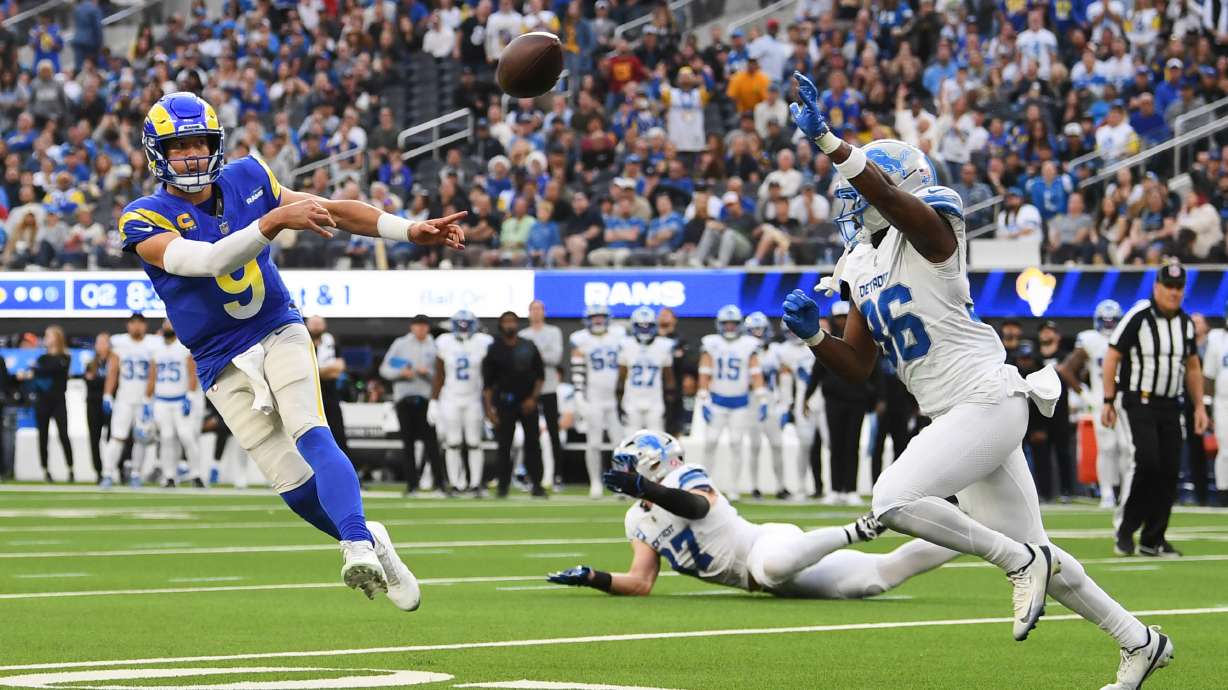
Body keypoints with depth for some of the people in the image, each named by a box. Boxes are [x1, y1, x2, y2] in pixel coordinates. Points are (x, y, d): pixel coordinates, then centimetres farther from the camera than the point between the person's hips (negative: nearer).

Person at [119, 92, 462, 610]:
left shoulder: (245, 179, -1)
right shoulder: (146, 220, -13)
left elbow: (331, 211, 7)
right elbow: (207, 260, -30)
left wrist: (411, 231, 2)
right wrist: (275, 220, -41)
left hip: (279, 334, 1)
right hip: (224, 366, -1)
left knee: (311, 436, -26)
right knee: (294, 485, -4)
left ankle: (357, 546, -41)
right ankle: (370, 541, 20)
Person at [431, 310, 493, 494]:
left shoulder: (483, 344, -5)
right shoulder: (445, 344, -2)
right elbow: (438, 376, 5)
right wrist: (433, 401, 3)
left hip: (474, 399, -1)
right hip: (450, 399, 1)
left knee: (474, 443, 1)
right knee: (453, 443, 0)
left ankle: (476, 484, 8)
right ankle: (455, 484, 5)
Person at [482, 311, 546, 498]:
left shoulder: (529, 347, 4)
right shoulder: (494, 350, -1)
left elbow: (540, 376, 8)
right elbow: (487, 382, -1)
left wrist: (533, 398, -3)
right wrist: (489, 408, -7)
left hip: (527, 403, 1)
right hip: (505, 403, -1)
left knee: (533, 443, 0)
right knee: (504, 445, 1)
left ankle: (536, 484, 4)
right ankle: (503, 485, 8)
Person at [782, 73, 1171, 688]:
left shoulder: (929, 232, -8)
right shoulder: (862, 268, 16)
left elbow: (889, 196, -31)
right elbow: (858, 365, 19)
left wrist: (826, 140, -42)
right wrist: (812, 334, 1)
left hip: (987, 401, -9)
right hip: (954, 416, 9)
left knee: (894, 502, -23)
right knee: (1029, 556, 11)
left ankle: (1022, 563, -9)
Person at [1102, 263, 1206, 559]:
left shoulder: (1185, 323, 9)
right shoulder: (1138, 317, -10)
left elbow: (1192, 368, 19)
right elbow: (1112, 358, -8)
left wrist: (1199, 406, 13)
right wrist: (1108, 402, -11)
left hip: (1170, 406, 6)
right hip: (1139, 401, -6)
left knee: (1170, 470, 1)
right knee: (1148, 462, -18)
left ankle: (1153, 539, 9)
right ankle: (1126, 531, -5)